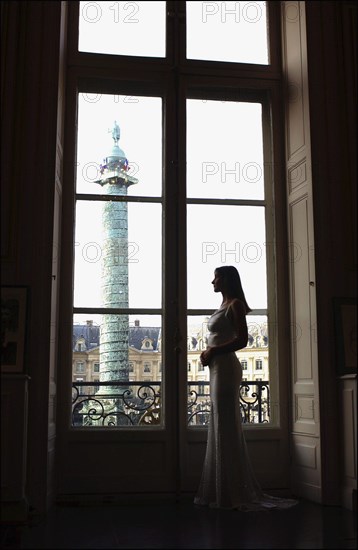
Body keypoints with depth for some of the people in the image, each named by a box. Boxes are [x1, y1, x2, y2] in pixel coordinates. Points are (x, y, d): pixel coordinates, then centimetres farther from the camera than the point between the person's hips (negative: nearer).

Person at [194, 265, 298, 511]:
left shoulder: (235, 304, -8)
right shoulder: (224, 305, 19)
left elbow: (242, 340, -16)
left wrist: (213, 352, -12)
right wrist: (208, 353, 7)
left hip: (226, 367, -10)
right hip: (218, 368, 10)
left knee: (227, 428, -7)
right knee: (221, 428, 11)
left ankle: (233, 493, -1)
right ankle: (223, 491, 17)